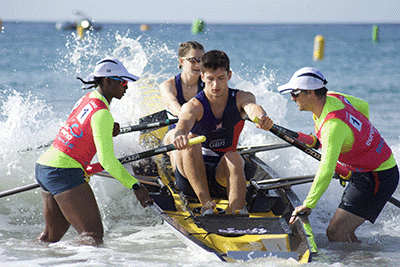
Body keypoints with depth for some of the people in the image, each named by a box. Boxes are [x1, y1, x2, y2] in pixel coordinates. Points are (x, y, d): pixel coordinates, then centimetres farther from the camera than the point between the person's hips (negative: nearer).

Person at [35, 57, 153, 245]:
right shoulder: (102, 113, -15)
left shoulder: (87, 99, 13)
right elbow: (106, 159, -21)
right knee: (93, 234, -13)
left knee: (51, 236, 18)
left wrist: (108, 132, 7)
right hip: (63, 173, -10)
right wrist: (135, 186, -20)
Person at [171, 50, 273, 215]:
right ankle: (206, 205, -37)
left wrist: (261, 116, -55)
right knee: (190, 140, -29)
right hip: (191, 175, -1)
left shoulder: (240, 98, -4)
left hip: (222, 176, 1)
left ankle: (237, 212, -48)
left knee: (233, 158, -31)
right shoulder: (194, 106, -12)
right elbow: (184, 121, -36)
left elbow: (252, 107, -28)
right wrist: (179, 136, -61)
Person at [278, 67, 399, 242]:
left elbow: (326, 172, -35)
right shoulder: (332, 97, -2)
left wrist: (308, 205, -28)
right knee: (345, 234, 11)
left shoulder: (333, 126, -30)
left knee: (335, 234, -13)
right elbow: (363, 106, 19)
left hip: (377, 180, -10)